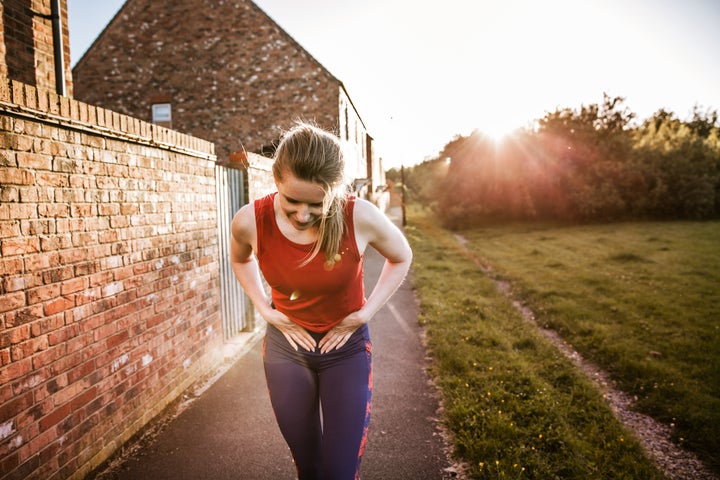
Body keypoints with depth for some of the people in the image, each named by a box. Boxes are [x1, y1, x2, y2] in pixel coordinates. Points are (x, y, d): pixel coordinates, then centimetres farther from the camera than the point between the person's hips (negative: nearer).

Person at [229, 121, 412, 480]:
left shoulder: (361, 217, -25)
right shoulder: (250, 221, -20)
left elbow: (401, 258, -3)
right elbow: (240, 260, 6)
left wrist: (366, 312, -9)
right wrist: (265, 310, -4)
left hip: (346, 347, -1)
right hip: (286, 347, 2)